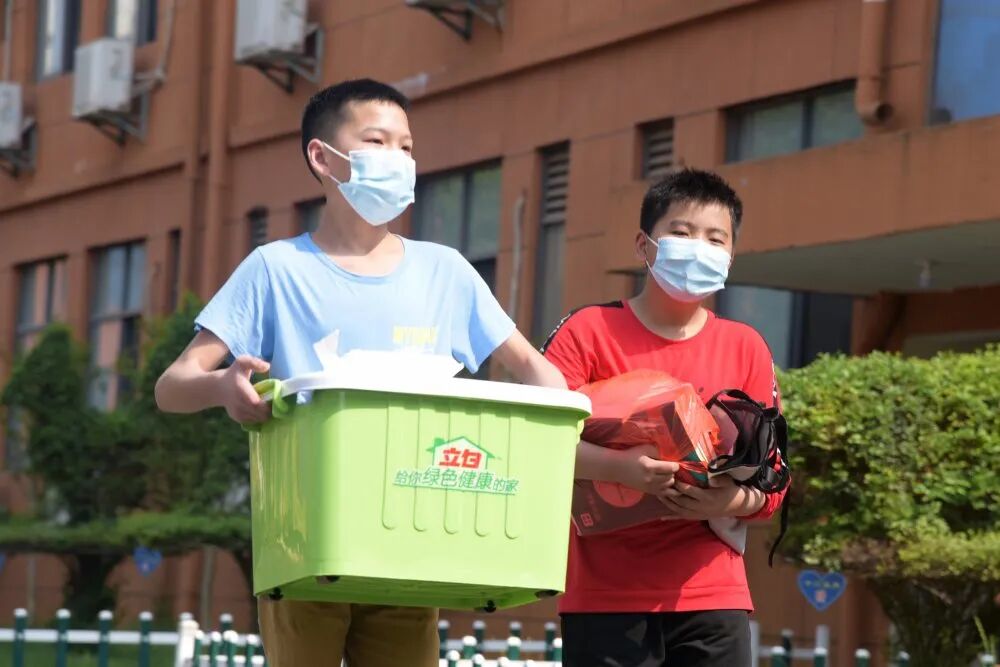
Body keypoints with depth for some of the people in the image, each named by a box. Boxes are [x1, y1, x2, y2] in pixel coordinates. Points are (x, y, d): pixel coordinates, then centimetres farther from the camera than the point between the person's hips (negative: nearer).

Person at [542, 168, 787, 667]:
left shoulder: (746, 349, 8)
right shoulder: (590, 331, 0)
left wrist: (731, 501, -15)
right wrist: (620, 467, -27)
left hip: (712, 595, 3)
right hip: (605, 595, -3)